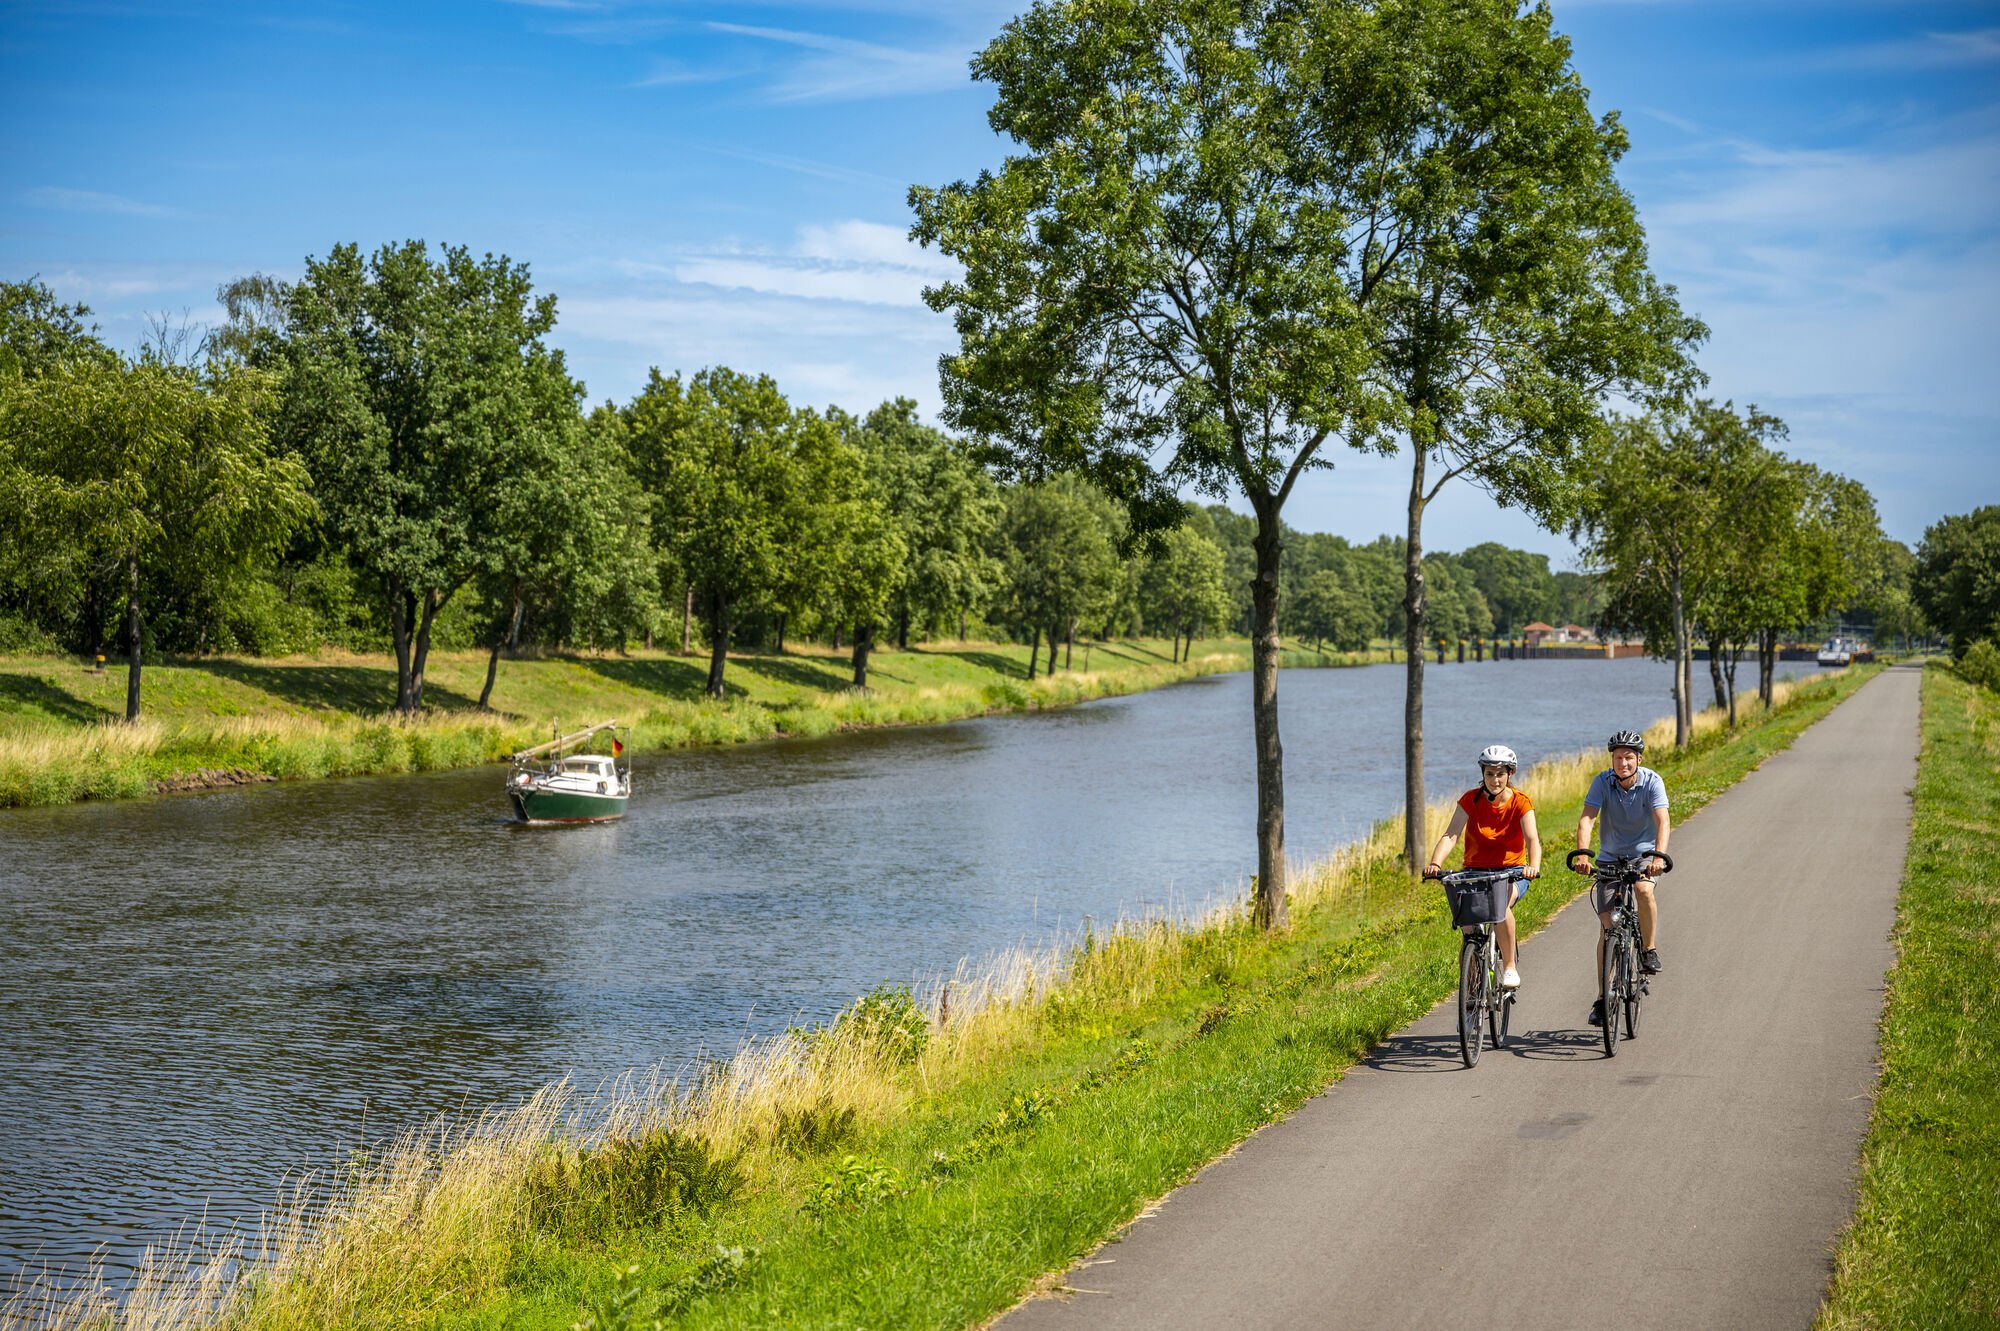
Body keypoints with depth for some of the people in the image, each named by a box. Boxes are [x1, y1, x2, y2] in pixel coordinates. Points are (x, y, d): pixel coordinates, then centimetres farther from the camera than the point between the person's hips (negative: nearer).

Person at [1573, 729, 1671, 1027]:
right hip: (1611, 857, 1)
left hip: (1644, 854, -1)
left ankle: (1649, 951, -11)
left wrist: (1658, 856, -46)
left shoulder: (1652, 782, -17)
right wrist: (1582, 853, -42)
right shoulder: (1602, 782, -14)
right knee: (1608, 926, -5)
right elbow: (1586, 819, -25)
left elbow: (1662, 822, -29)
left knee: (1644, 890, -34)